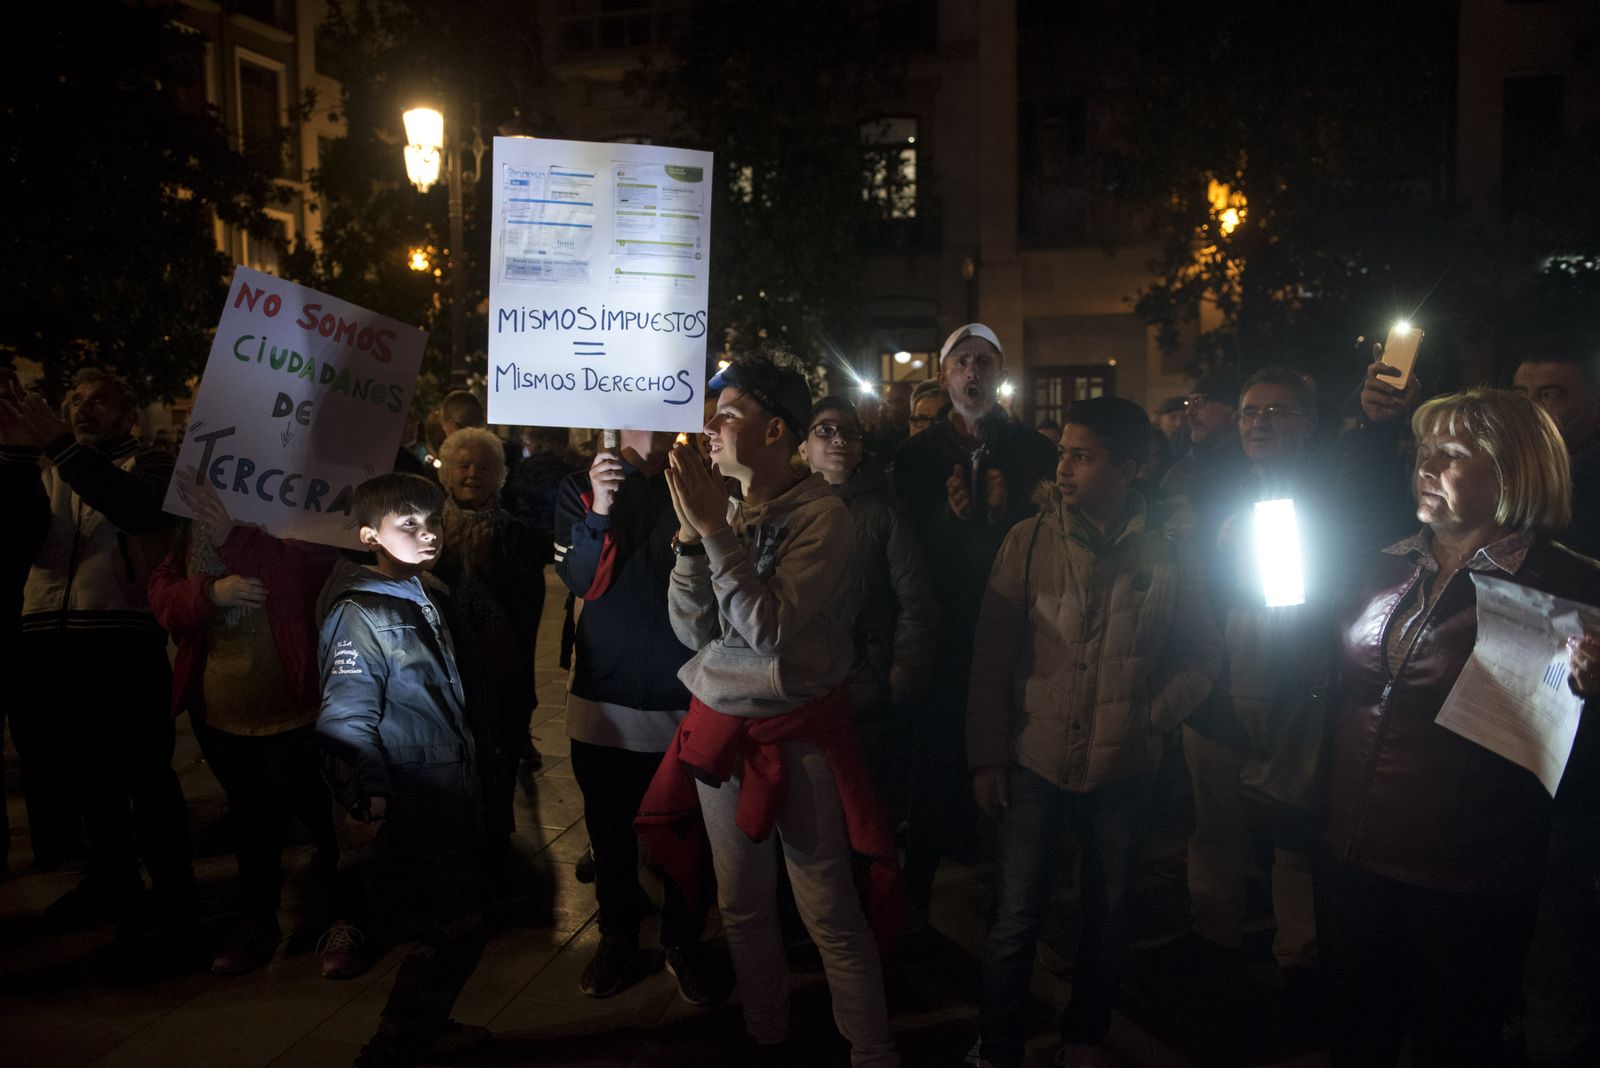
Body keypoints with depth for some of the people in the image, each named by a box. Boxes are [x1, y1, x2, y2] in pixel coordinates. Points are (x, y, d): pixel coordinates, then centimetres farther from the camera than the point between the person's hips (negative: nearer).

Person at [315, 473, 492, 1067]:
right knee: (451, 936, -2)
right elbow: (347, 721, -22)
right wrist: (366, 797, -32)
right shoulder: (360, 615, -15)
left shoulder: (427, 599, 13)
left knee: (460, 925, 18)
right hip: (409, 817, -9)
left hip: (451, 806, 9)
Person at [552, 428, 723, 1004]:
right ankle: (618, 934, 31)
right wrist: (598, 512, -24)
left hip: (683, 691, 0)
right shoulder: (582, 486, 3)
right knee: (609, 824, 12)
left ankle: (683, 939, 25)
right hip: (606, 688, 1)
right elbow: (579, 581, -8)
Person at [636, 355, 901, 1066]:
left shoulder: (821, 516, -12)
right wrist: (691, 534, -11)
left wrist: (715, 528, -21)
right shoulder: (722, 509, 6)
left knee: (831, 916, 0)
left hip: (798, 736, -6)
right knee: (742, 906, 18)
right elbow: (692, 630, 1)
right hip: (718, 730, 6)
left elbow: (770, 628, -23)